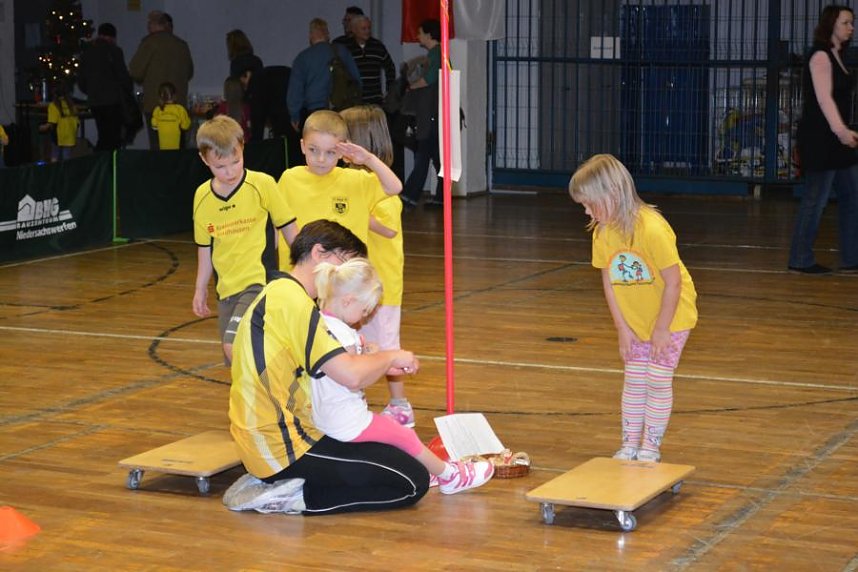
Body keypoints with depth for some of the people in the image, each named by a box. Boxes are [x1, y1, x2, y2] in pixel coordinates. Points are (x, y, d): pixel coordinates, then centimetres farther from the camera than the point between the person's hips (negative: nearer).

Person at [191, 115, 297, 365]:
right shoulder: (202, 196, 5)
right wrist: (200, 289, 19)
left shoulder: (262, 185, -9)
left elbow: (288, 227, 1)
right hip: (227, 289, 5)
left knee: (235, 346, -25)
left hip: (259, 281, -5)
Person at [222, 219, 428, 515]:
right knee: (413, 481, -9)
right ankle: (295, 498, -9)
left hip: (263, 436, 10)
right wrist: (389, 357, -6)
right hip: (285, 446, -10)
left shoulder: (277, 293, 16)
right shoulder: (293, 300, -17)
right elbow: (351, 377, -25)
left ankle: (269, 482, 12)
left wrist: (378, 364, 8)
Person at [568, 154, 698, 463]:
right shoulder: (602, 232, -12)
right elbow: (608, 282, -4)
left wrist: (662, 328, -18)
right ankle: (630, 445, 18)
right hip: (636, 320, 5)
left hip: (672, 314, -5)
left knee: (658, 380, -2)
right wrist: (623, 328, -5)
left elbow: (673, 281, -26)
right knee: (634, 380, 8)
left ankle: (651, 448, 10)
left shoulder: (651, 228, -33)